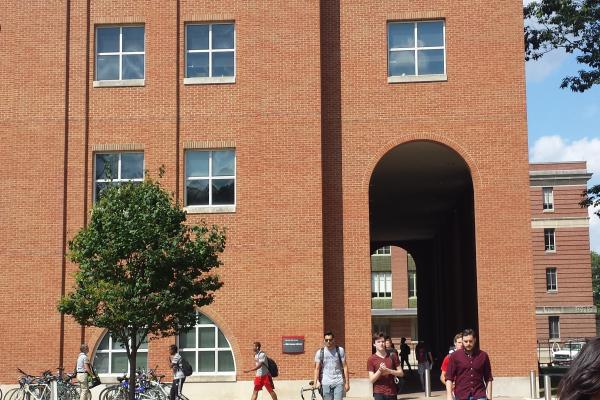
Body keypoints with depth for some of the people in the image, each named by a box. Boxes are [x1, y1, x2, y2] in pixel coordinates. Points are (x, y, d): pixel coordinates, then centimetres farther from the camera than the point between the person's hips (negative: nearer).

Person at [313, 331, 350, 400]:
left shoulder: (340, 350, 4)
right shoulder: (320, 352, 4)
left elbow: (345, 367, 4)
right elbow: (317, 368, 0)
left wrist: (347, 382, 0)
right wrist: (316, 381, -16)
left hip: (338, 382, -1)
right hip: (326, 383, 1)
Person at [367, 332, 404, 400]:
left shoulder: (392, 356, 7)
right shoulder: (371, 359, -1)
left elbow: (401, 373, 7)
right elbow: (371, 380, -5)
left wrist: (389, 371, -11)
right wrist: (380, 371, -21)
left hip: (392, 392, 3)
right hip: (379, 393, -3)